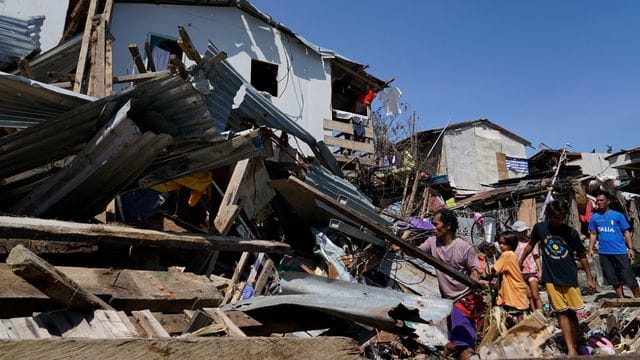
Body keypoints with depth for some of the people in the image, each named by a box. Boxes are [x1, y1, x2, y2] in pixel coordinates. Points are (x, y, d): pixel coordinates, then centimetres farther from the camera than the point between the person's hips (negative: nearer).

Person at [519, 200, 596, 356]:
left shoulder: (571, 232, -7)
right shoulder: (539, 228, -5)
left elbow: (582, 255, 3)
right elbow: (531, 244, 12)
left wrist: (589, 277, 4)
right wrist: (520, 262, 13)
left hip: (569, 277, 0)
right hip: (551, 279, 0)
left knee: (571, 312, 8)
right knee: (561, 312, -1)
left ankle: (575, 345, 20)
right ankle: (571, 350, -2)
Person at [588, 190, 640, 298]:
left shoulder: (618, 215, 0)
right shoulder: (594, 217, 8)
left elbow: (626, 232, 1)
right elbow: (593, 234, 11)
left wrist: (631, 248, -6)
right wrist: (591, 249, 2)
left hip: (620, 251, -3)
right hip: (604, 253, 3)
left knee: (629, 278, 0)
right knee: (614, 279, 11)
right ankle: (622, 299, 22)